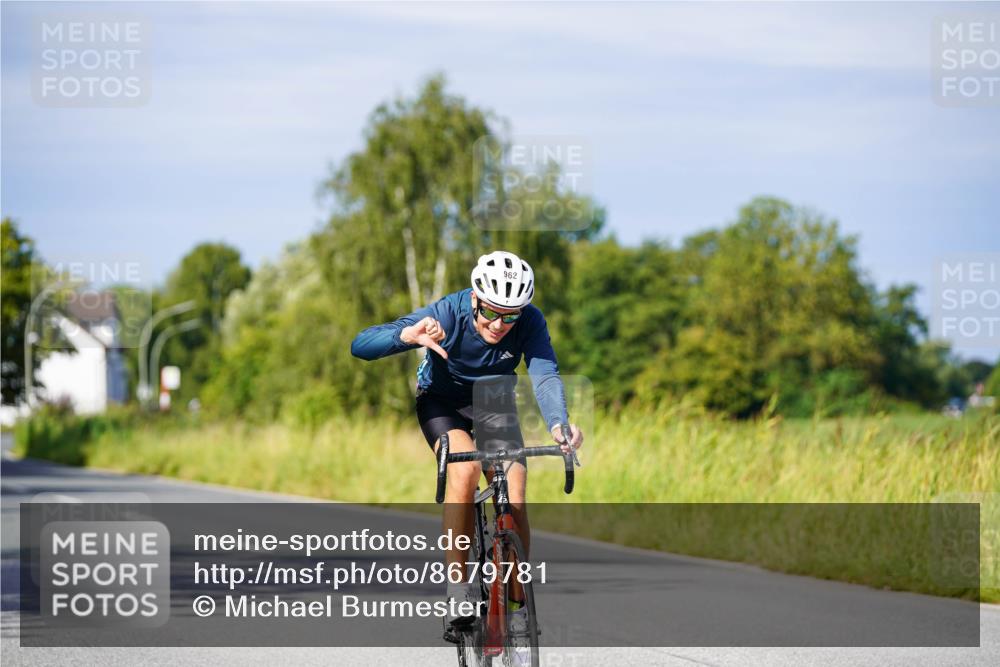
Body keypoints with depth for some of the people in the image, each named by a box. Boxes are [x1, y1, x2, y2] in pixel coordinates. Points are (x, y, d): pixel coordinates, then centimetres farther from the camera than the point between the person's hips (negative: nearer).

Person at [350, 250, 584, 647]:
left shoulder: (530, 322, -27)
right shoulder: (447, 314, -32)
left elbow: (545, 376, -40)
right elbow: (361, 346, -37)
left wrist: (558, 424, -61)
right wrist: (407, 335, -59)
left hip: (494, 403, 2)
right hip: (443, 402, -2)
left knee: (514, 503, -14)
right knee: (464, 468, -31)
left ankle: (516, 602, 5)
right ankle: (457, 589, -26)